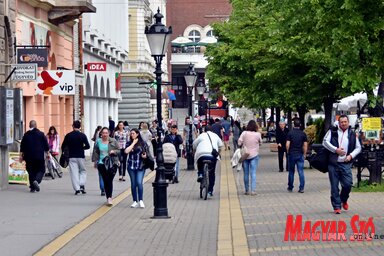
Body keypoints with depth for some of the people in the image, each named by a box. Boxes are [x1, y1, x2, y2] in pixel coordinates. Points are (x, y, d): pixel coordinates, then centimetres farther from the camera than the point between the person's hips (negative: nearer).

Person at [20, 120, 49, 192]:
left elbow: (22, 147, 7)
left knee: (31, 171, 9)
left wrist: (21, 155, 14)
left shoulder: (26, 135, 4)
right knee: (41, 170, 7)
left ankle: (32, 187, 8)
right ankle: (37, 181, -21)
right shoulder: (41, 134, -3)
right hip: (39, 156, -2)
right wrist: (47, 153, 14)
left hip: (29, 157, 2)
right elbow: (46, 145, 2)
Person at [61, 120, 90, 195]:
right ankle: (82, 185, -5)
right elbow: (87, 146, -9)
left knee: (74, 172, 2)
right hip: (81, 156, 0)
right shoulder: (82, 135, -4)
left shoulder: (68, 135, -2)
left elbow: (63, 147, 0)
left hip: (72, 157, 0)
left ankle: (77, 188, -5)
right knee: (83, 171, 14)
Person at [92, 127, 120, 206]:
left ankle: (109, 197, -9)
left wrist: (114, 151, -14)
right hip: (101, 164, 2)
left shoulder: (113, 141, 0)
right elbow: (95, 152, 12)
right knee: (105, 181, 3)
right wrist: (95, 161, 7)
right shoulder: (98, 142, 6)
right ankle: (108, 197, 11)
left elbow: (119, 150, 5)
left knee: (110, 180, -10)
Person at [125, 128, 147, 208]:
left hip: (140, 166, -2)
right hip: (131, 166, 2)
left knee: (139, 183, -13)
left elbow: (146, 153, 12)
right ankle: (135, 201, 14)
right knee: (133, 184, 6)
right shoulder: (129, 143, 4)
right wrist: (133, 143, -9)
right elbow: (126, 151, -13)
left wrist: (145, 155, -11)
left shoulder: (142, 143, 2)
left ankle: (140, 200, -1)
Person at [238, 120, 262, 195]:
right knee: (253, 173, 0)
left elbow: (239, 143, -8)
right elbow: (260, 143, 7)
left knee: (246, 173, 9)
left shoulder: (244, 133, -9)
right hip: (254, 155, -1)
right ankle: (253, 190, -8)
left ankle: (247, 190, 14)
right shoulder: (258, 134, -8)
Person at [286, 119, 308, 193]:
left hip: (292, 154, -1)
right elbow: (305, 145, -1)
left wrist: (288, 152, 7)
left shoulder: (290, 133, -5)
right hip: (300, 155, 1)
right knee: (301, 172, 1)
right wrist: (304, 154, 9)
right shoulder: (303, 134, 0)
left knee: (291, 172, 10)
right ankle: (301, 188, -3)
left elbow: (287, 145, -9)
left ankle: (290, 188, 17)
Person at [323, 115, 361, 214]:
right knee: (334, 186, 0)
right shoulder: (332, 132, 5)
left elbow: (358, 148, 13)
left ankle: (344, 200, 22)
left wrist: (351, 155, -3)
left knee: (347, 184, -8)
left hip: (346, 164, 1)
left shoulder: (352, 134, 10)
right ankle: (337, 206, 8)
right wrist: (335, 149, -14)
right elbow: (325, 142, -4)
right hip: (333, 164, -1)